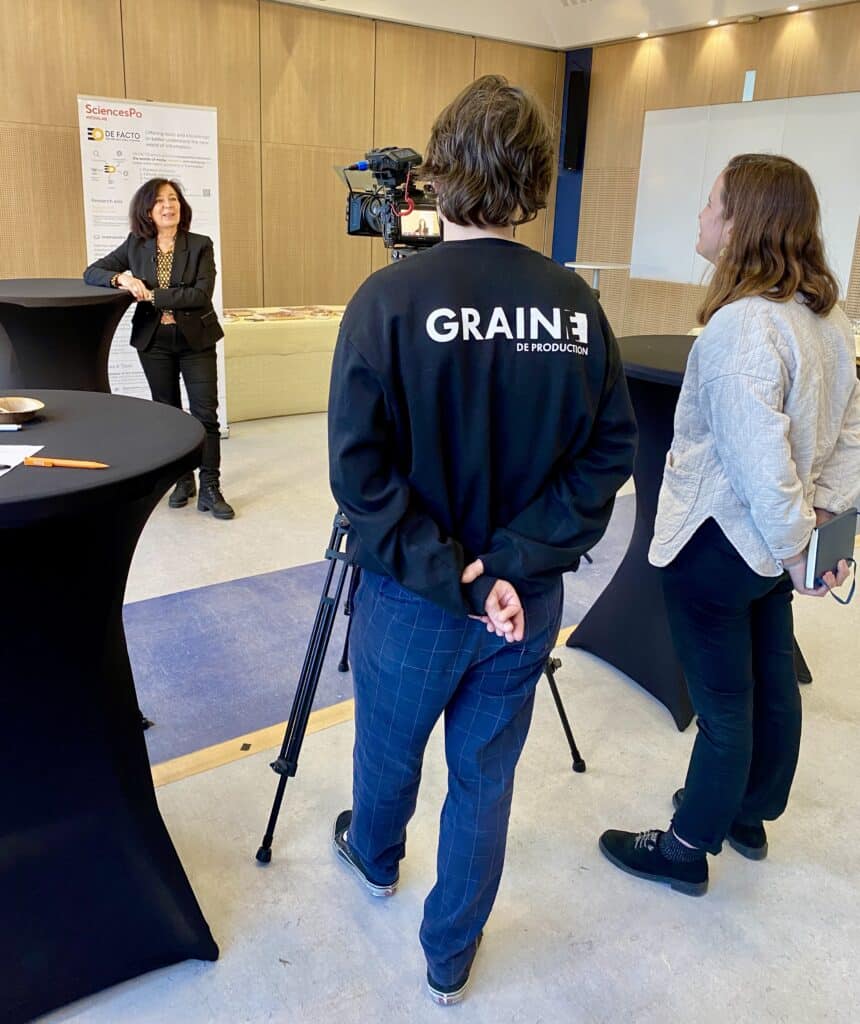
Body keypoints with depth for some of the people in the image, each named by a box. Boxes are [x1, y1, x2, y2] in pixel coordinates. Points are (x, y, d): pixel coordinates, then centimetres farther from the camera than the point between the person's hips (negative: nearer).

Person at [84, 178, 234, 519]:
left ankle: (209, 490, 2)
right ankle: (182, 480, 26)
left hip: (195, 340, -3)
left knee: (206, 415, -5)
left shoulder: (200, 245, -4)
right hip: (154, 342, 3)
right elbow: (91, 273, 6)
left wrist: (152, 295, -19)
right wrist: (121, 278, -15)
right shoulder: (135, 245, 4)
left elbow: (201, 293, -16)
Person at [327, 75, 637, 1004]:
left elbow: (359, 468, -19)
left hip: (410, 598, -2)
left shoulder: (390, 298, -15)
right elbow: (607, 456, -6)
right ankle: (450, 959, 39)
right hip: (528, 602, 3)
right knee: (485, 781, 19)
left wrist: (449, 573, -12)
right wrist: (512, 563, -9)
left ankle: (373, 859, 56)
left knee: (387, 752, 25)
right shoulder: (576, 306, -5)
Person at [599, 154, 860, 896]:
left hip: (718, 542, -9)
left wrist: (792, 545, -14)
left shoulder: (740, 326, -24)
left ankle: (688, 850, 27)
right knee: (771, 682, 21)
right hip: (769, 544, 9)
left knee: (723, 704, 6)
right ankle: (751, 817, 43)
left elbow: (760, 460, -26)